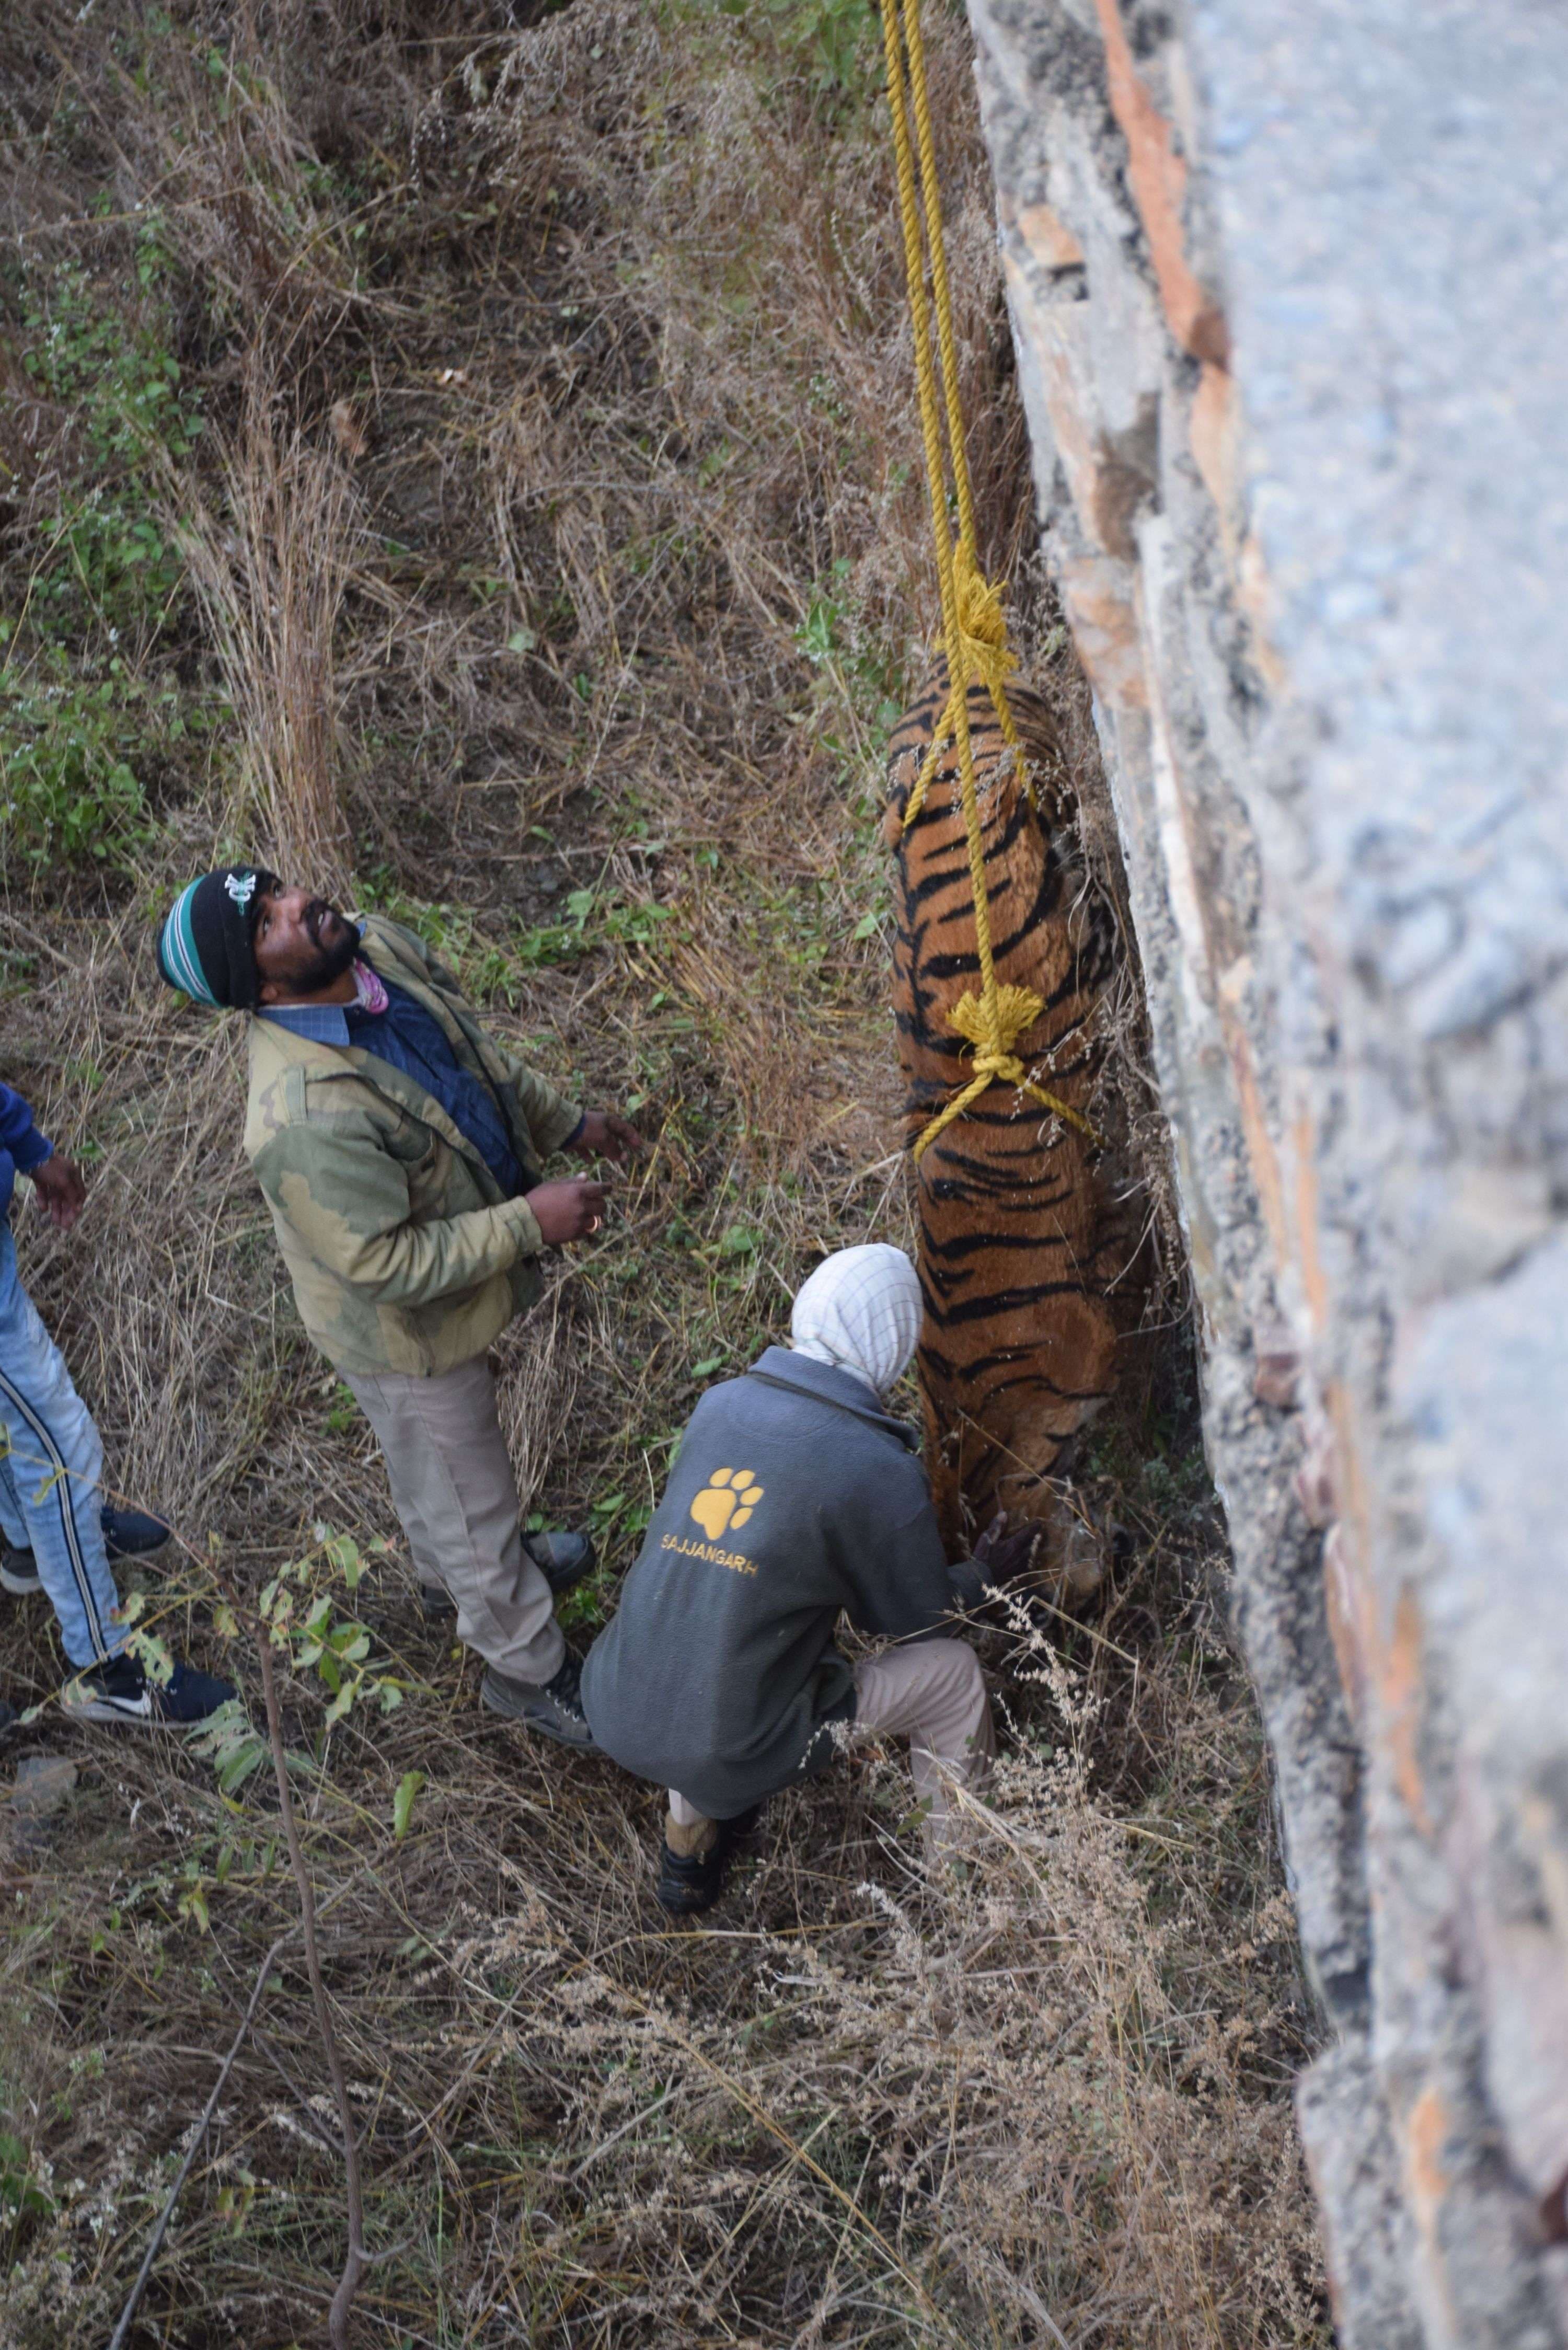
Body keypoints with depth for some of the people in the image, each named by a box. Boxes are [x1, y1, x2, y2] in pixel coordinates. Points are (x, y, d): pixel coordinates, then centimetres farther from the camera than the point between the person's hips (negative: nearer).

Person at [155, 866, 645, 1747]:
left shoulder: (381, 947, -16)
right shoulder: (306, 1120, -42)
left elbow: (476, 1051, 4)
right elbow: (391, 1266, -34)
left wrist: (566, 1121, 7)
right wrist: (530, 1222, -31)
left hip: (458, 1275, 8)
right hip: (408, 1331, -8)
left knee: (448, 1463, 35)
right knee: (465, 1494, 17)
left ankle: (457, 1571, 64)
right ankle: (528, 1670, 41)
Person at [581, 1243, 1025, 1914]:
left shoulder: (718, 1405, 1)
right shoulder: (880, 1472, -16)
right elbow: (922, 1619, 2)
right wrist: (980, 1570, 24)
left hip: (616, 1718, 6)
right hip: (728, 1753, -6)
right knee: (951, 1670, 10)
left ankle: (688, 1841, 40)